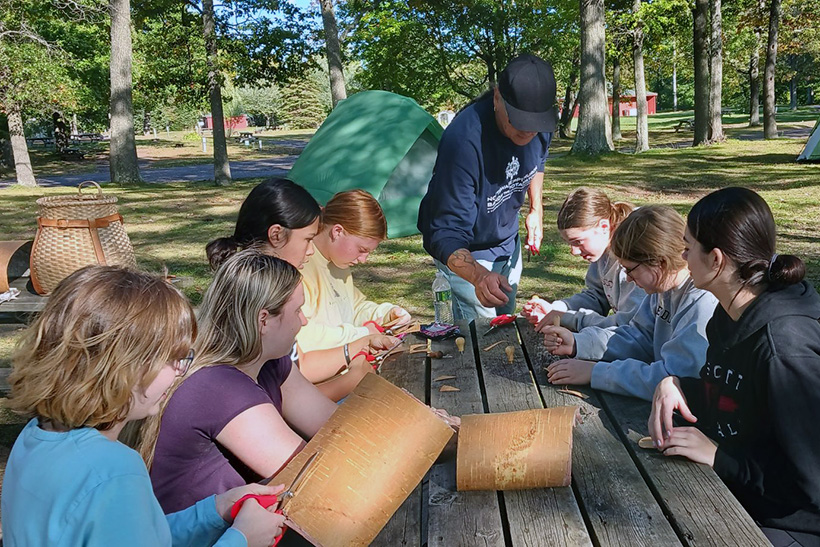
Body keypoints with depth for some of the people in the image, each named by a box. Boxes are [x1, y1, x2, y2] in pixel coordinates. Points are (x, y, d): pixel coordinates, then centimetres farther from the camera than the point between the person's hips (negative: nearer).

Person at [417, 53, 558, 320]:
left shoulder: (539, 125, -18)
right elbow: (447, 234, -40)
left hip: (508, 242, 7)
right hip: (466, 252, -6)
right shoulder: (464, 141, -39)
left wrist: (536, 209, 1)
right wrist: (478, 276, -57)